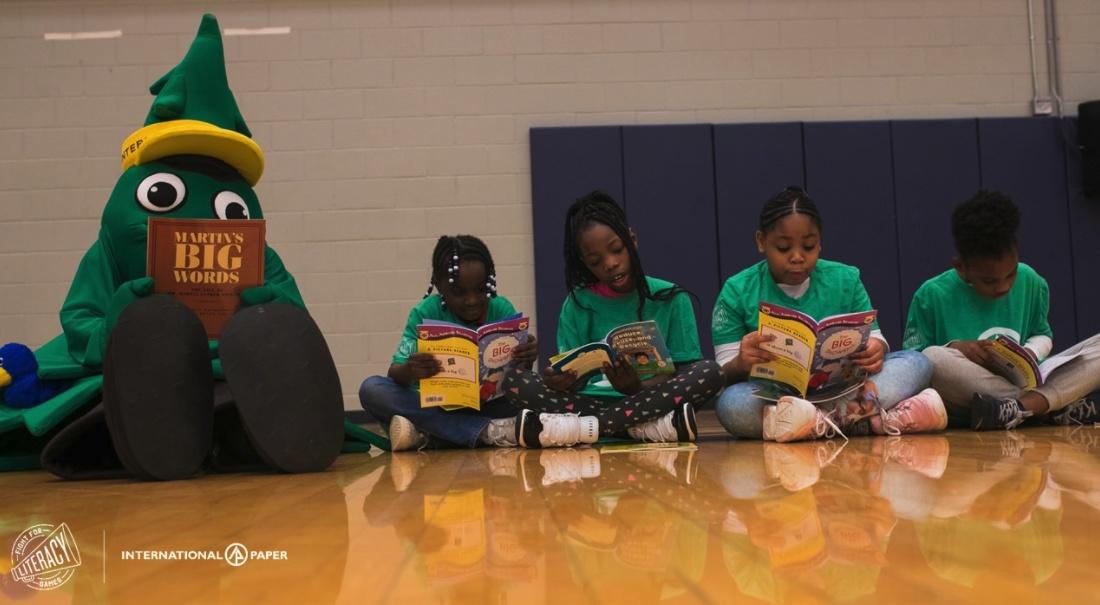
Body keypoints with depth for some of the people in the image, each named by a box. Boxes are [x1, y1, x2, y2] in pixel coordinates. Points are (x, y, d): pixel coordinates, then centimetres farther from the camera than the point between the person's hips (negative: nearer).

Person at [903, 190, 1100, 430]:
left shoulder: (1030, 282, 4)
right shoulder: (932, 296, -7)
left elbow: (1043, 336, 17)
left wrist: (1030, 353, -7)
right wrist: (954, 348, -22)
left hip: (1026, 383, 3)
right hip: (968, 396, -3)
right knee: (932, 358, -37)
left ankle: (1020, 408, -34)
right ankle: (1060, 407, -28)